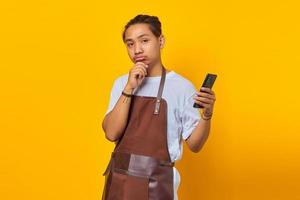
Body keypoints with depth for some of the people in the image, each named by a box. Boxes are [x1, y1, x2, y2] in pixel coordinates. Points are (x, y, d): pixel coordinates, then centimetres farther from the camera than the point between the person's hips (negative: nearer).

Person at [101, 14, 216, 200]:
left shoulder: (181, 86, -9)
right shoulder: (122, 83, 2)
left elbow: (194, 145, -6)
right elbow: (111, 133, -9)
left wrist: (207, 113, -22)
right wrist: (129, 88, -16)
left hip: (155, 183, -3)